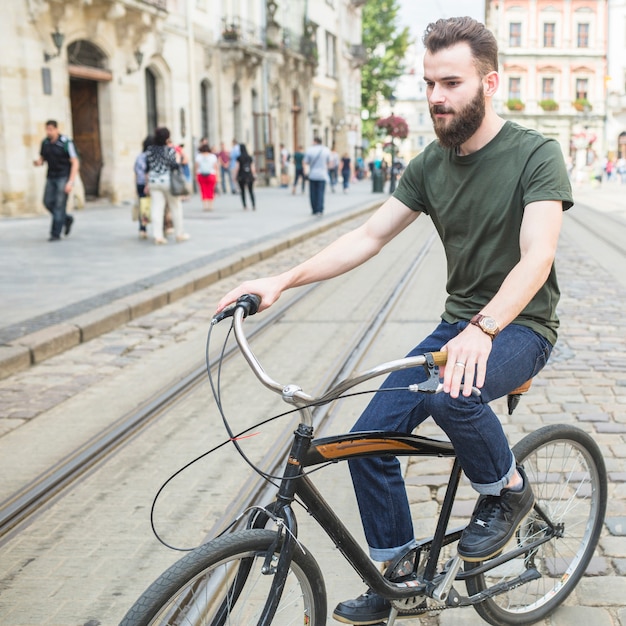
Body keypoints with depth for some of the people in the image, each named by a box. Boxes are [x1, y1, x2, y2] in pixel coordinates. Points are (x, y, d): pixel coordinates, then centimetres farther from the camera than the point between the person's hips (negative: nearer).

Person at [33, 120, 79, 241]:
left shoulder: (66, 143, -17)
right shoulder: (45, 143, 2)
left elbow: (75, 163, -17)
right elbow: (42, 160, 11)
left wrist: (71, 182, -25)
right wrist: (37, 163, -16)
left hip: (65, 176, -6)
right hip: (51, 177, 6)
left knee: (59, 204, -11)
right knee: (48, 202, -2)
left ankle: (55, 234, -7)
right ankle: (67, 219, 22)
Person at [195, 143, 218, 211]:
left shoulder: (198, 156, 0)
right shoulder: (213, 156, 1)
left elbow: (197, 167, -2)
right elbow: (215, 167, 1)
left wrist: (196, 175, 4)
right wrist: (216, 176, 6)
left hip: (201, 175, 0)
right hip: (211, 175, 0)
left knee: (203, 190, 4)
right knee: (210, 190, 5)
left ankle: (204, 205, 1)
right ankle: (210, 205, 5)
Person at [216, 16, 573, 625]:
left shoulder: (534, 154, -15)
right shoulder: (430, 164, 3)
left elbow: (536, 258, -27)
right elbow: (369, 236, 1)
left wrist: (482, 329, -45)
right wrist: (282, 280, -11)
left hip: (519, 326, -6)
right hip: (458, 324, 6)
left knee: (450, 394, -37)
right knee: (370, 436, -6)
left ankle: (507, 490, -4)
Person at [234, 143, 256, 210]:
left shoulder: (239, 158, -7)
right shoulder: (250, 158, 3)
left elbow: (237, 168, -7)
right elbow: (252, 168, 4)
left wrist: (235, 176, 2)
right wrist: (254, 175, 13)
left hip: (241, 177, -3)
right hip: (249, 176, 3)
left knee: (243, 191, 6)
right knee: (251, 191, 7)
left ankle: (245, 206, 0)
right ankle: (254, 205, -5)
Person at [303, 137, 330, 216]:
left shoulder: (309, 150, -5)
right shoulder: (326, 150, 1)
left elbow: (306, 162, -1)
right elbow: (328, 163, 11)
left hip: (312, 174, 0)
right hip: (322, 175, 0)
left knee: (313, 193, 10)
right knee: (320, 193, -3)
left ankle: (314, 210, 15)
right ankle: (320, 211, -14)